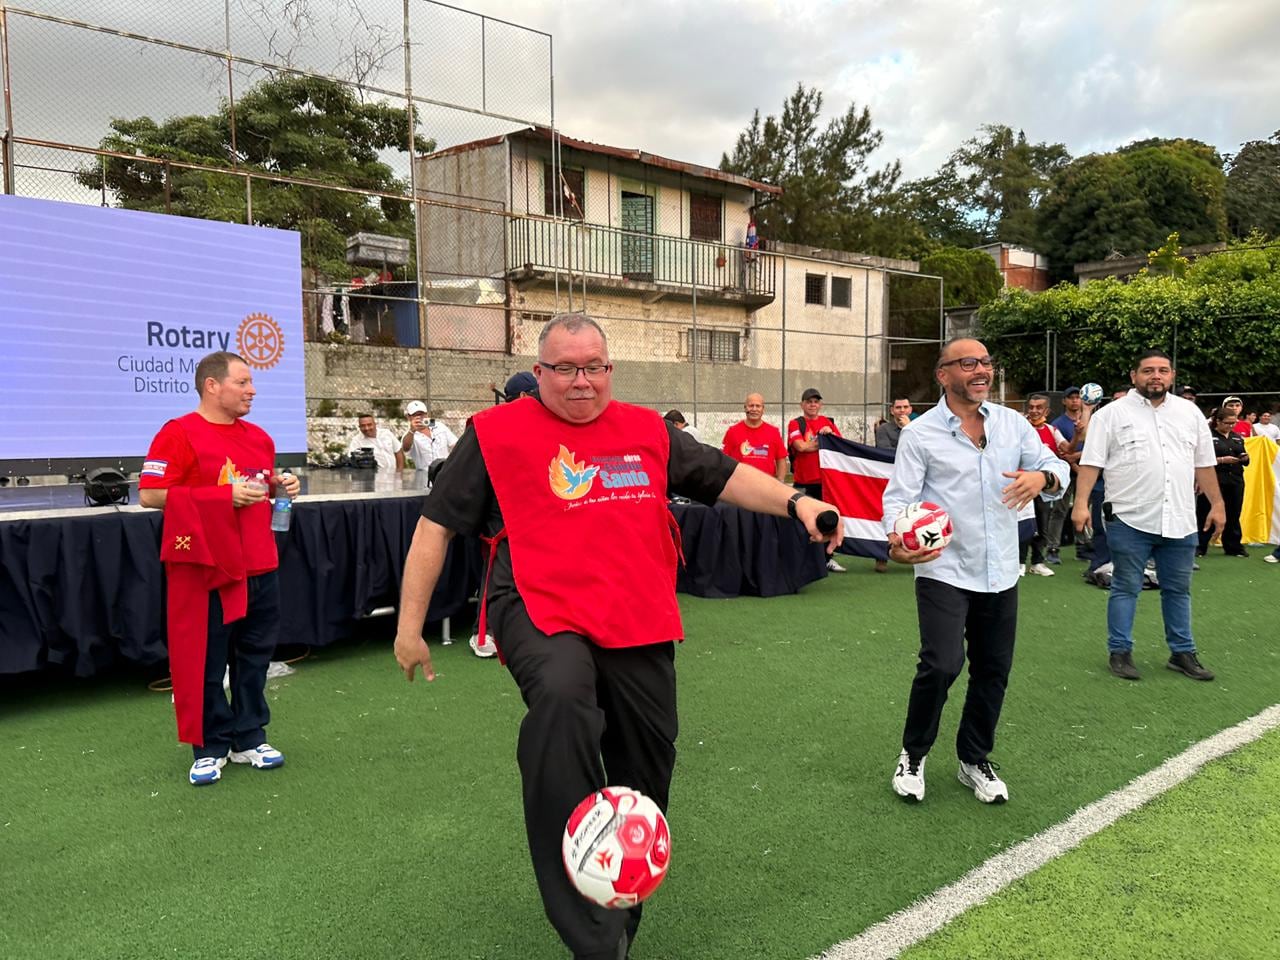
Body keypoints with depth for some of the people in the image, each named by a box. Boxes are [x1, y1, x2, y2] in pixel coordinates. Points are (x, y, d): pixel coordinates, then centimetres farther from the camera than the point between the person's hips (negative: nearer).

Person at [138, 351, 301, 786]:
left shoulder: (259, 438, 12)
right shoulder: (180, 433, -9)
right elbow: (150, 494, -15)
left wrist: (279, 486, 1)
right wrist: (226, 495, -19)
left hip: (259, 567, 7)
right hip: (205, 568, -6)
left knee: (255, 654, 13)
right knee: (204, 661, 3)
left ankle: (249, 739, 25)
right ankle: (210, 748, 16)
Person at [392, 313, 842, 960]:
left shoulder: (647, 430, 13)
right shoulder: (497, 432, 3)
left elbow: (724, 477, 18)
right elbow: (436, 525, 4)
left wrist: (795, 502, 4)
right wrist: (409, 624, 2)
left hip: (639, 627, 5)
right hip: (543, 616, -5)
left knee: (645, 774, 11)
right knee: (561, 702, -37)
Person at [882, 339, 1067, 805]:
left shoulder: (1012, 423, 6)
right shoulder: (921, 433, -6)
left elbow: (1056, 469, 6)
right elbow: (899, 496, -10)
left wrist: (1042, 477, -19)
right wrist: (897, 541, -30)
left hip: (1000, 573, 5)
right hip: (943, 571, -5)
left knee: (993, 670, 12)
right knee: (942, 665, -15)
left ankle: (974, 760, 33)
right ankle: (912, 756, 11)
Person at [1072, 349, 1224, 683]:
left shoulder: (1189, 413, 11)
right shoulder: (1112, 414, -3)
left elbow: (1204, 464, 15)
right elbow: (1091, 462, -7)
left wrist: (1217, 504, 13)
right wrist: (1081, 503, -15)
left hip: (1180, 521, 4)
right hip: (1130, 519, -4)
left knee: (1178, 590, 13)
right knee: (1126, 588, 3)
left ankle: (1182, 652, 23)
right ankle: (1119, 652, 12)